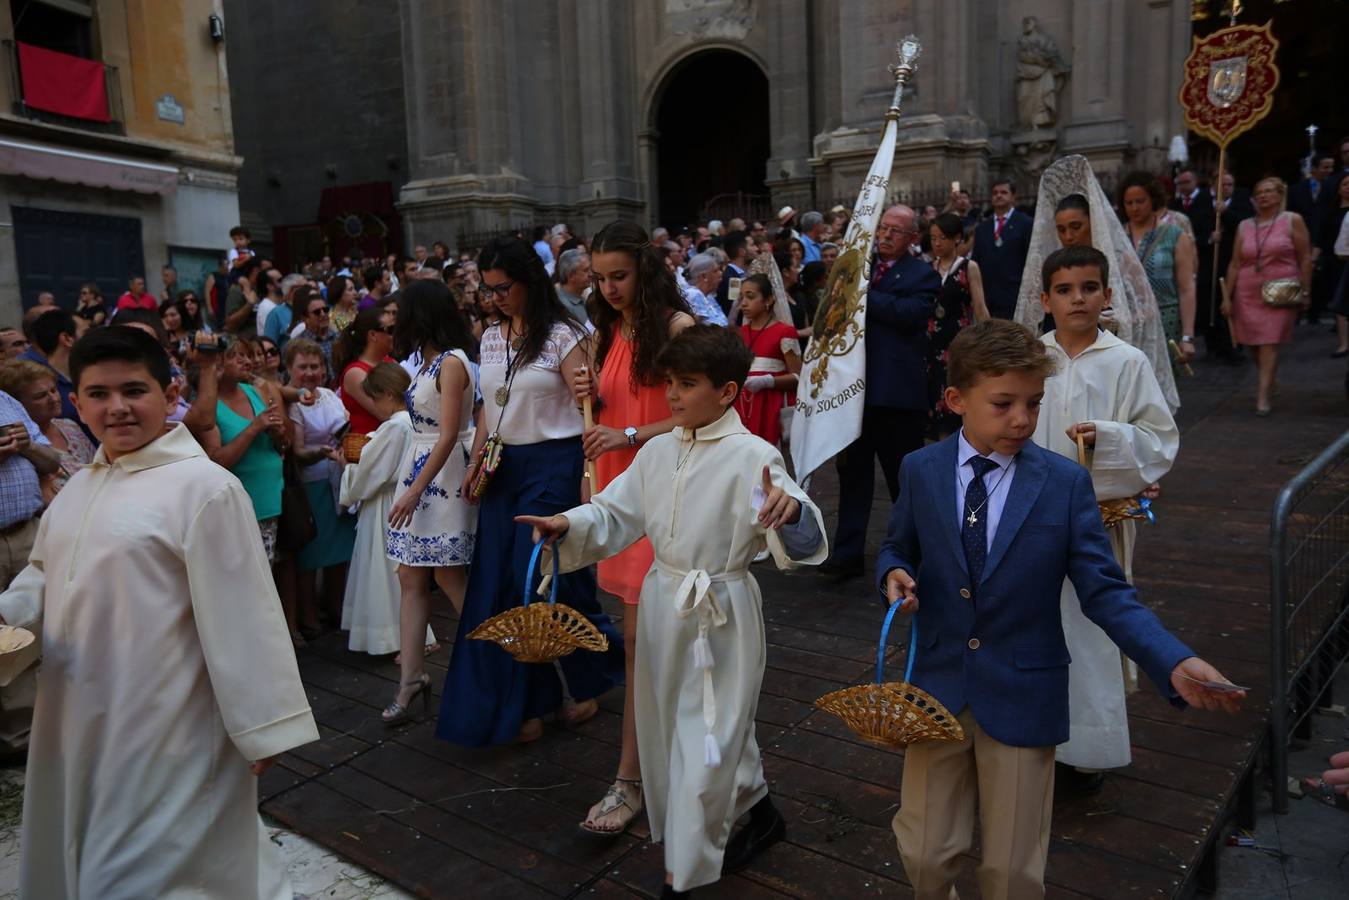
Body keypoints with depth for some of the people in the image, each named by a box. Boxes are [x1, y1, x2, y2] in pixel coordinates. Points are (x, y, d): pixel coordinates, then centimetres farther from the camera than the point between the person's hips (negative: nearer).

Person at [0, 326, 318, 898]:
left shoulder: (204, 487, -18)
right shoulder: (79, 488, 8)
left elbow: (241, 616, -19)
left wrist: (264, 727, -16)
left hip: (163, 729, -8)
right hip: (79, 722, 8)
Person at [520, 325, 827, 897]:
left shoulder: (752, 457, -16)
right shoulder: (658, 452, 3)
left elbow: (799, 537, -25)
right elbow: (616, 514, 9)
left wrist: (790, 511, -48)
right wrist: (570, 525, -9)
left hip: (721, 614, -7)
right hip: (664, 606, 7)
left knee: (707, 739, 3)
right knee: (697, 726, 21)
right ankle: (759, 812, 47)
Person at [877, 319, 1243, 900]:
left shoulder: (1067, 483, -9)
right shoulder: (920, 470, -4)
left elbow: (1104, 591, -8)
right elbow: (897, 549, 11)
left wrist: (1174, 662, -23)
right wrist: (895, 575, -13)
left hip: (1022, 697, -1)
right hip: (938, 687, 2)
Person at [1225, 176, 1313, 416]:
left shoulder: (1292, 220, 2)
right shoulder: (1244, 227, 10)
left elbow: (1305, 259, 1)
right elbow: (1235, 264, 10)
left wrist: (1305, 292, -4)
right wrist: (1227, 297, 5)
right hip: (1248, 294, 4)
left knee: (1269, 344, -11)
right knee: (1254, 343, 8)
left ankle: (1263, 397, -11)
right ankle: (1268, 380, 34)